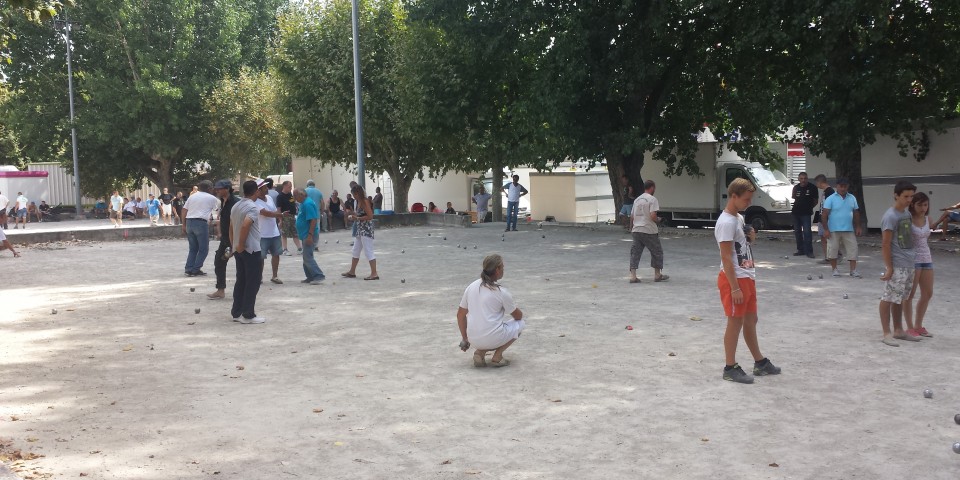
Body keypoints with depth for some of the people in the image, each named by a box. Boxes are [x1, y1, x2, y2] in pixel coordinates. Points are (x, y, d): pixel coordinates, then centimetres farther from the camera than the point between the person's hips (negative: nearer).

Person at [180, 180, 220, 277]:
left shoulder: (192, 196, 16)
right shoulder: (211, 198, 3)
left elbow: (183, 210, 13)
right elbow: (220, 205, 18)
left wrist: (183, 224, 16)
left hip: (189, 222, 6)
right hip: (201, 223, -6)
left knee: (193, 248, 16)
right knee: (203, 249, 4)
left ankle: (188, 269, 10)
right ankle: (196, 269, -1)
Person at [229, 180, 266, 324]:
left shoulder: (236, 206, 12)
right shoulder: (253, 208, -15)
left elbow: (231, 228, 15)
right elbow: (245, 226, -28)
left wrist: (234, 245, 19)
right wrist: (241, 245, -19)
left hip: (239, 250, 9)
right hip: (252, 250, -9)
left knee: (241, 281, 13)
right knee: (253, 283, -2)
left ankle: (236, 312, 16)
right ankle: (248, 315, 0)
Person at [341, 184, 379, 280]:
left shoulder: (365, 202, -14)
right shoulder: (360, 202, 13)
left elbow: (370, 216, -21)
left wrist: (357, 218, -17)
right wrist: (354, 216, 4)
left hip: (366, 230, -10)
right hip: (360, 230, 10)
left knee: (368, 252, -9)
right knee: (355, 251, 18)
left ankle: (374, 274, -6)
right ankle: (352, 272, 30)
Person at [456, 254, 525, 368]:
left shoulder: (471, 287, 7)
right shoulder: (502, 292, -7)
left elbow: (460, 315, 13)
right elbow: (518, 316, 7)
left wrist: (465, 339, 24)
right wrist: (519, 314, 32)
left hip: (474, 341, 6)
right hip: (492, 339, -6)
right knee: (520, 324, 18)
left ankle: (480, 352, 7)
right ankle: (497, 356, 3)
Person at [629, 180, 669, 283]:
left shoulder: (637, 199, 13)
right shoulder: (652, 199, -8)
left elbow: (631, 216, 15)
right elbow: (653, 216, -18)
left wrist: (631, 227, 28)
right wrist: (658, 220, 2)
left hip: (636, 230, 6)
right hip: (649, 231, -6)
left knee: (635, 252, 6)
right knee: (657, 252, 9)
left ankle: (633, 276, -1)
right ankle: (657, 275, 17)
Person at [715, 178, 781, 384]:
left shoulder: (739, 218, 12)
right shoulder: (726, 222, -17)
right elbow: (726, 257, -21)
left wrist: (751, 237, 5)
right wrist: (735, 288, -22)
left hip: (747, 277, 9)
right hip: (734, 279, -9)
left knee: (750, 320, 17)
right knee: (735, 322, -2)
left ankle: (760, 362, 28)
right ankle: (730, 368, 7)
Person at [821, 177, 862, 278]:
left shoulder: (852, 198, 9)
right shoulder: (831, 199, -6)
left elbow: (856, 213, 14)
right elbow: (825, 214, -9)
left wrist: (857, 227, 10)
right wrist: (825, 229, -14)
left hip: (849, 230, 4)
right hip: (834, 230, -4)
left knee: (853, 249, 0)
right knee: (833, 249, 2)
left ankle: (853, 270, 5)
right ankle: (834, 269, 15)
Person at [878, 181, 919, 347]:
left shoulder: (907, 213, 11)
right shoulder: (890, 216, -15)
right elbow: (886, 244, -16)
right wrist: (889, 267, -17)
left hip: (909, 264, 9)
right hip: (897, 265, -8)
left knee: (899, 299, 15)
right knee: (889, 298, -3)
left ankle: (899, 330, 24)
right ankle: (887, 333, 1)